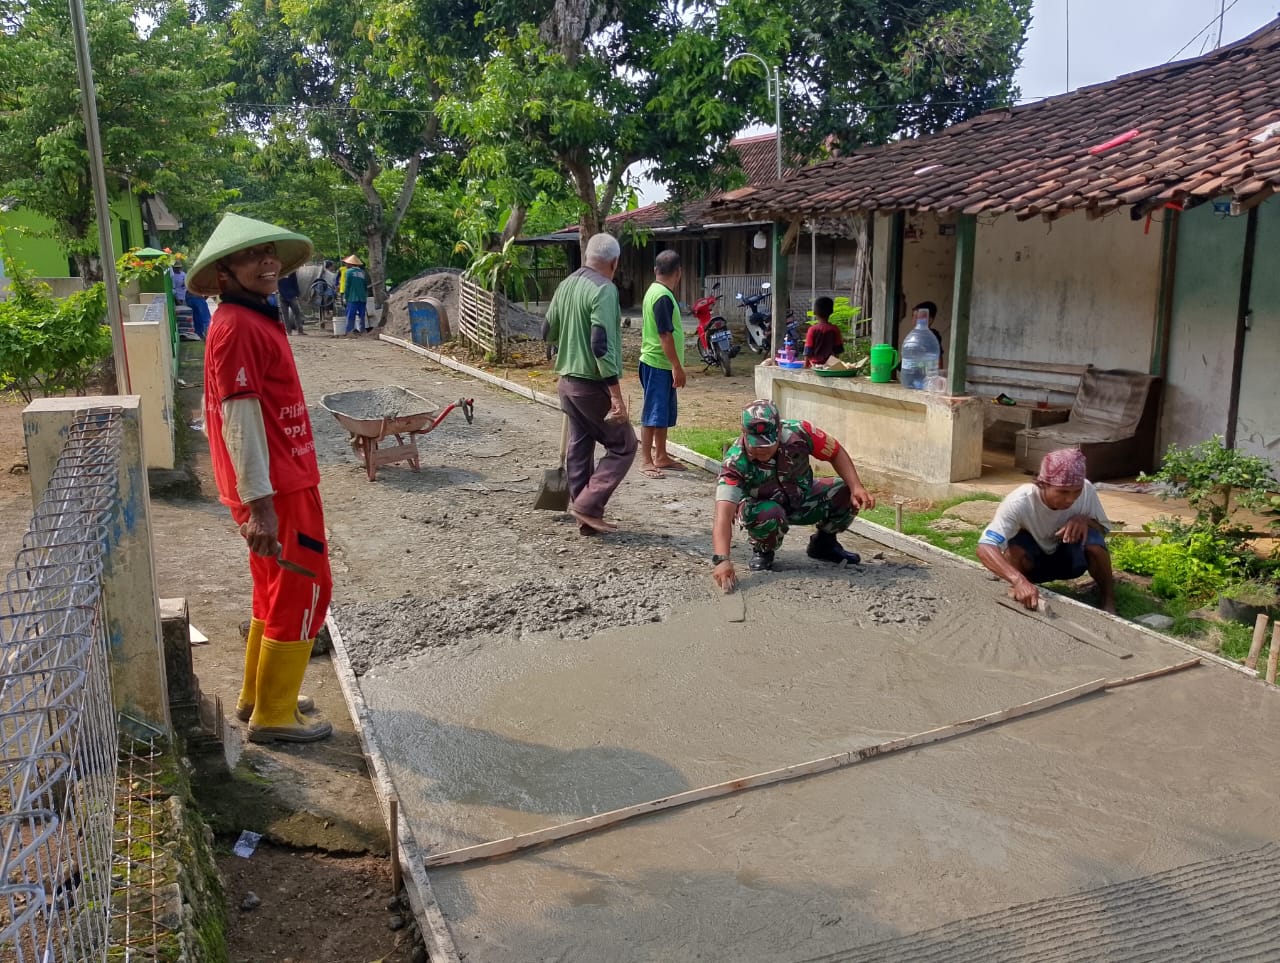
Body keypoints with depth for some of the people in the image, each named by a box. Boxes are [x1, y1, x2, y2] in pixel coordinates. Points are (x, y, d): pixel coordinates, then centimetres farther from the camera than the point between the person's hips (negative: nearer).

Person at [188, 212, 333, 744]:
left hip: (285, 481, 10)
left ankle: (258, 695, 33)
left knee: (278, 590, 19)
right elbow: (240, 420, -22)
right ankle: (273, 714, 12)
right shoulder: (237, 326, -17)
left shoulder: (258, 318, 13)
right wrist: (260, 504, -24)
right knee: (304, 591, -1)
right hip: (278, 489, -10)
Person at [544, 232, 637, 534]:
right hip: (593, 384, -8)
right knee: (623, 445, 4)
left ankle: (585, 518, 17)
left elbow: (547, 333, 18)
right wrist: (616, 394, -23)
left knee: (578, 447, 12)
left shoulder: (566, 285, 8)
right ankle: (588, 506, -2)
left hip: (567, 381, 8)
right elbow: (602, 346, -24)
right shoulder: (604, 289, -16)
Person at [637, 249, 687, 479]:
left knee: (664, 413, 15)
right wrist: (678, 367, -20)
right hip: (658, 364, -10)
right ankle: (646, 460, 2)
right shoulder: (663, 297, -19)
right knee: (653, 413, -4)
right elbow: (665, 335, -22)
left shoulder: (655, 291, 12)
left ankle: (661, 456, 23)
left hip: (661, 364, 10)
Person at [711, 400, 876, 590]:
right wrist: (722, 560, -56)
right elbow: (723, 515, -43)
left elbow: (837, 453, -11)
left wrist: (857, 488, -23)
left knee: (847, 494, -19)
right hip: (762, 506, -3)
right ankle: (762, 552, -2)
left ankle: (823, 543, 11)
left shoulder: (797, 432, -28)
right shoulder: (735, 462, -34)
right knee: (769, 515, -38)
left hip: (801, 497, 3)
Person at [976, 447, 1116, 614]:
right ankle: (1018, 595, -6)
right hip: (1032, 561, -2)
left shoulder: (1086, 491, -25)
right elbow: (985, 548, -44)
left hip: (1068, 558, 2)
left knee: (1093, 541, -30)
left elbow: (1103, 528, -6)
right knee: (1015, 547, -35)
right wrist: (1020, 581, -60)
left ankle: (1108, 599, -5)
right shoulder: (1019, 501, -35)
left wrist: (1084, 520, -31)